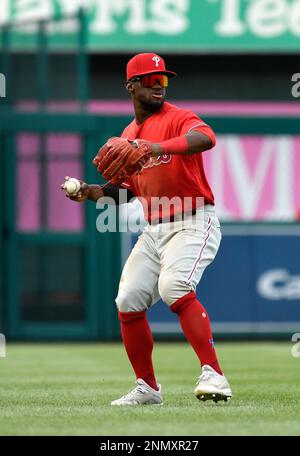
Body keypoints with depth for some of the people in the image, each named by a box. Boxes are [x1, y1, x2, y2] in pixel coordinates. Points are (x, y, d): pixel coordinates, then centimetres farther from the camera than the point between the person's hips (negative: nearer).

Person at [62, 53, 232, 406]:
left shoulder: (178, 118, -8)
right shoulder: (128, 136, 15)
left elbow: (206, 138, -32)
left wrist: (159, 147, -46)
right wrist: (95, 192, 5)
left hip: (194, 224, -8)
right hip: (154, 230, 8)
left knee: (174, 288, -29)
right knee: (128, 302, 2)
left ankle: (213, 374, -32)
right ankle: (147, 388, 16)